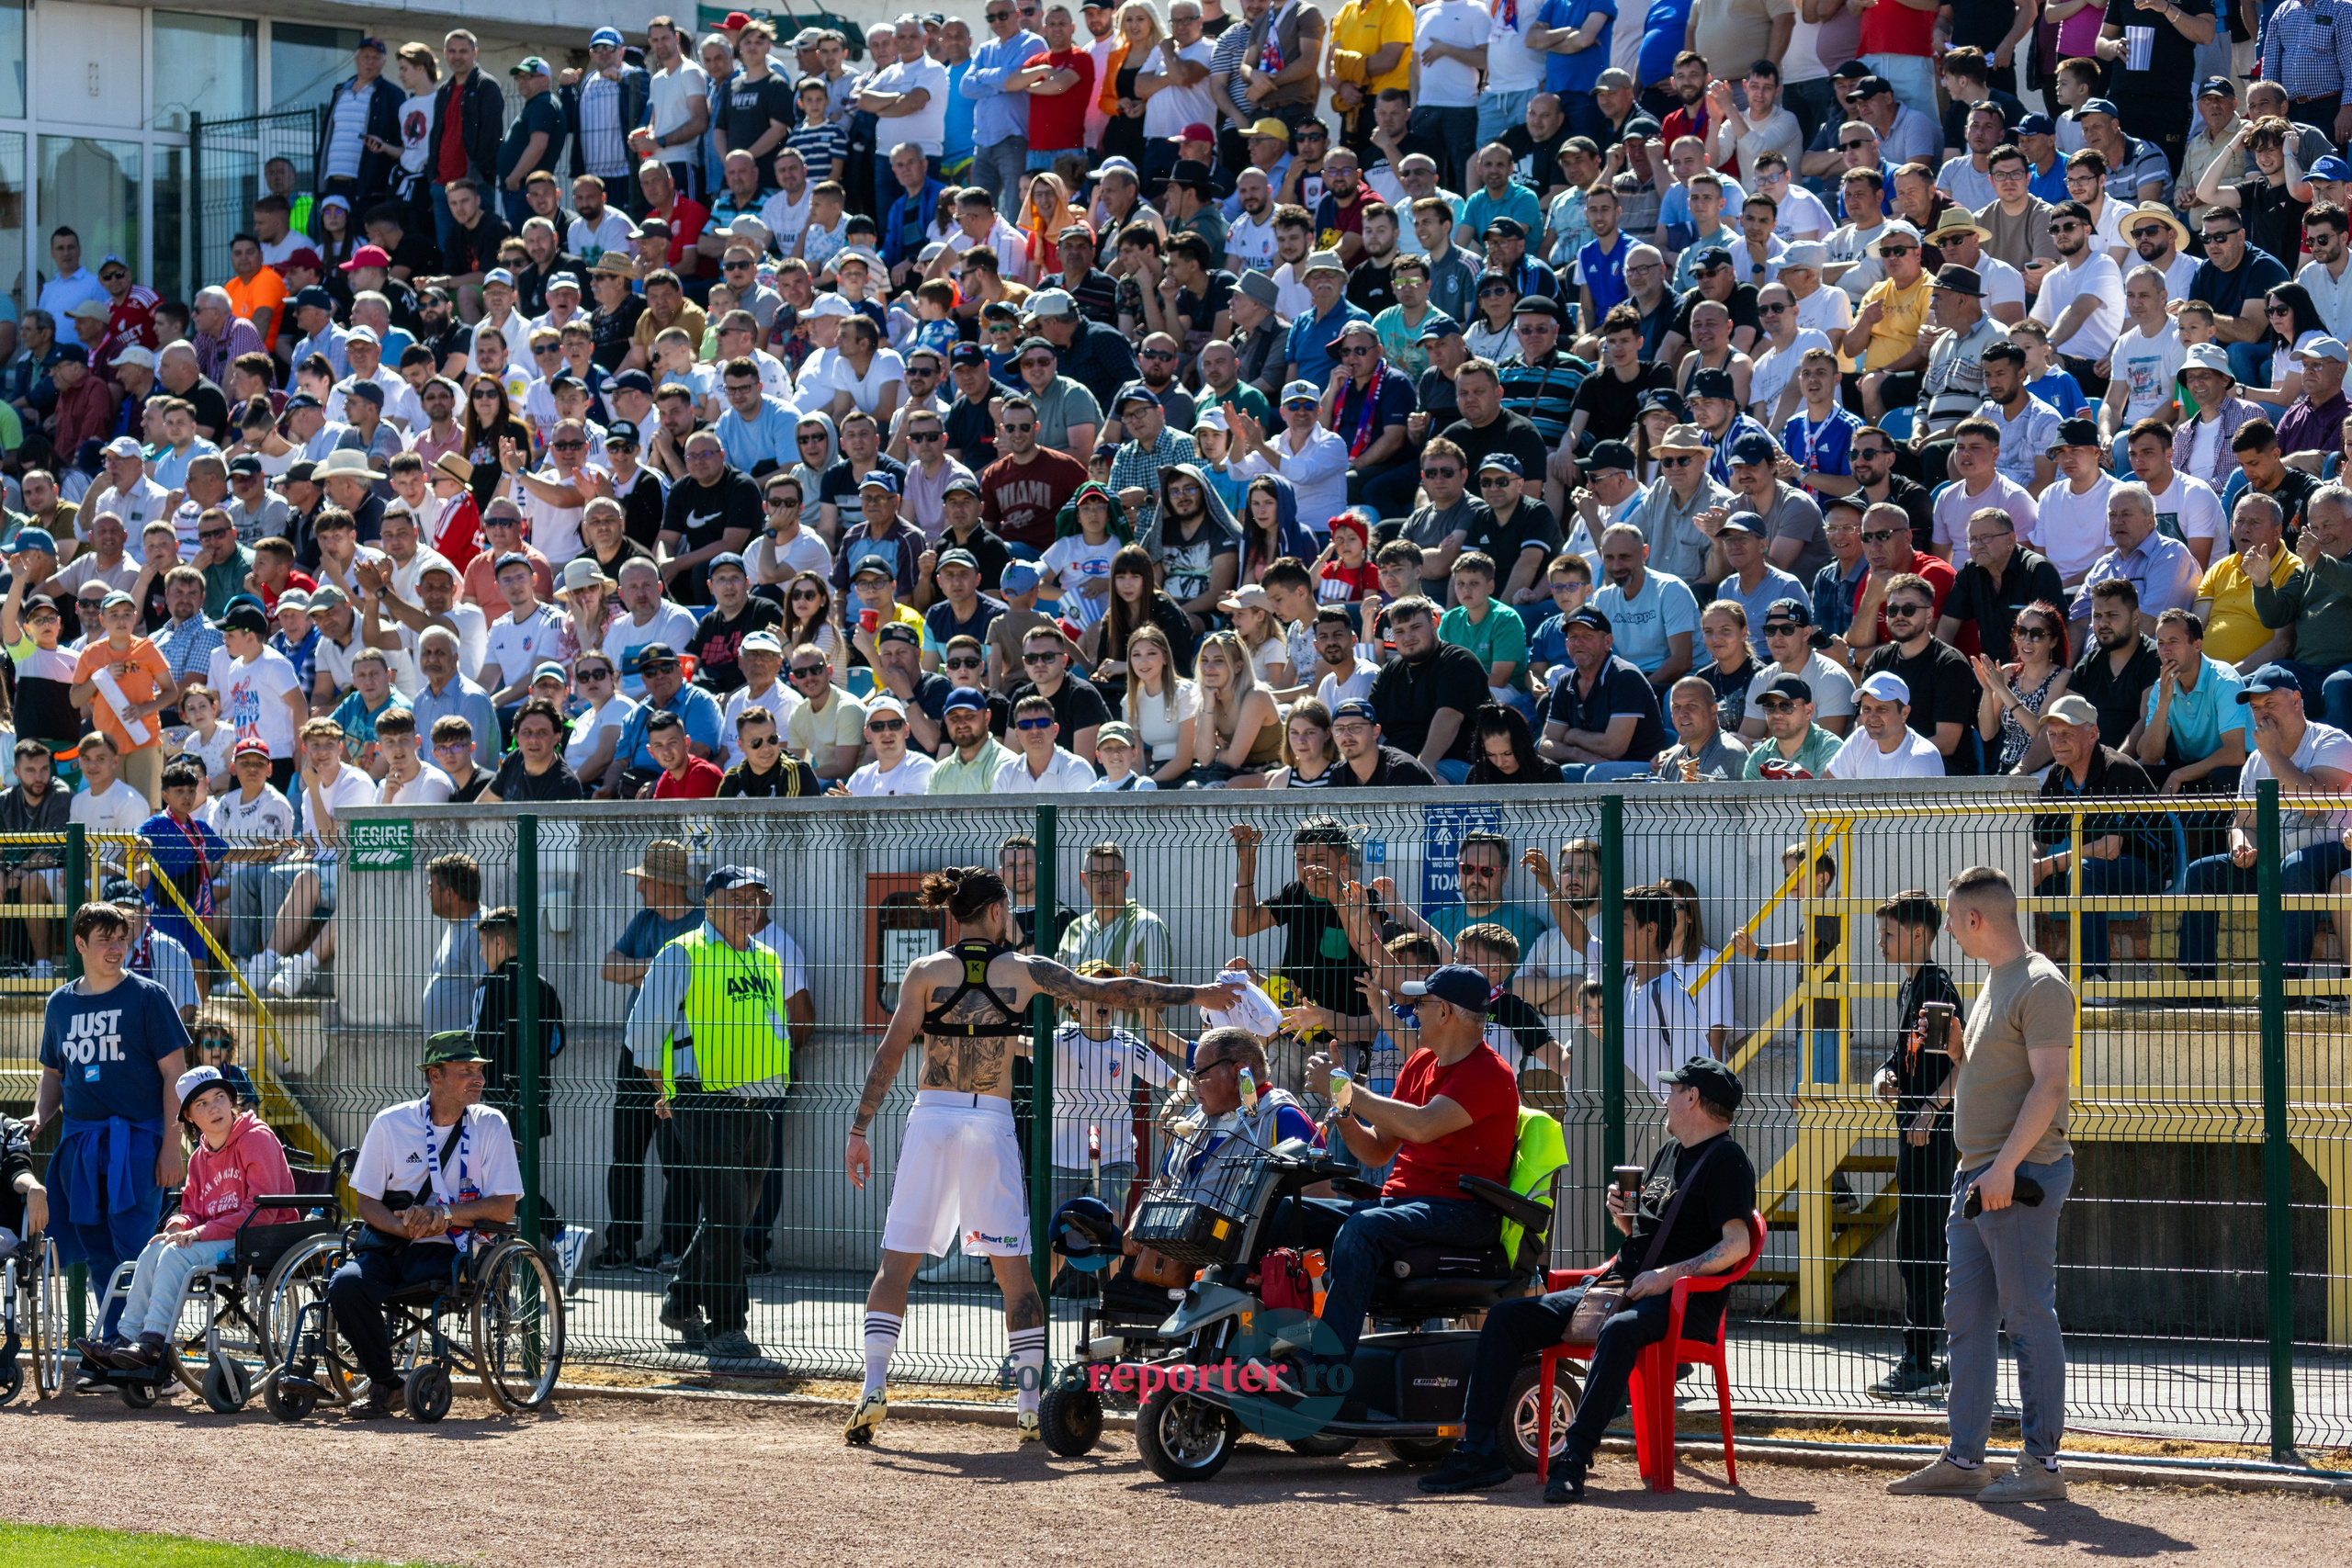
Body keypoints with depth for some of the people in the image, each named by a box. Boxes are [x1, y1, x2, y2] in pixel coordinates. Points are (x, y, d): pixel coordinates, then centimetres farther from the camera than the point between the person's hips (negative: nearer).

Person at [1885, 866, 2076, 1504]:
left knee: (2028, 1318, -8)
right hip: (1978, 1176, 10)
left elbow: (2049, 1085, -19)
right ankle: (1964, 1459, 15)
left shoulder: (2041, 986, -12)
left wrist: (2005, 1166, -24)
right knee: (1966, 1318, 11)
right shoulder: (1994, 981, 19)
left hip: (2021, 1176, -10)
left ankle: (2042, 1464, -6)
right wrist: (1955, 1046, 9)